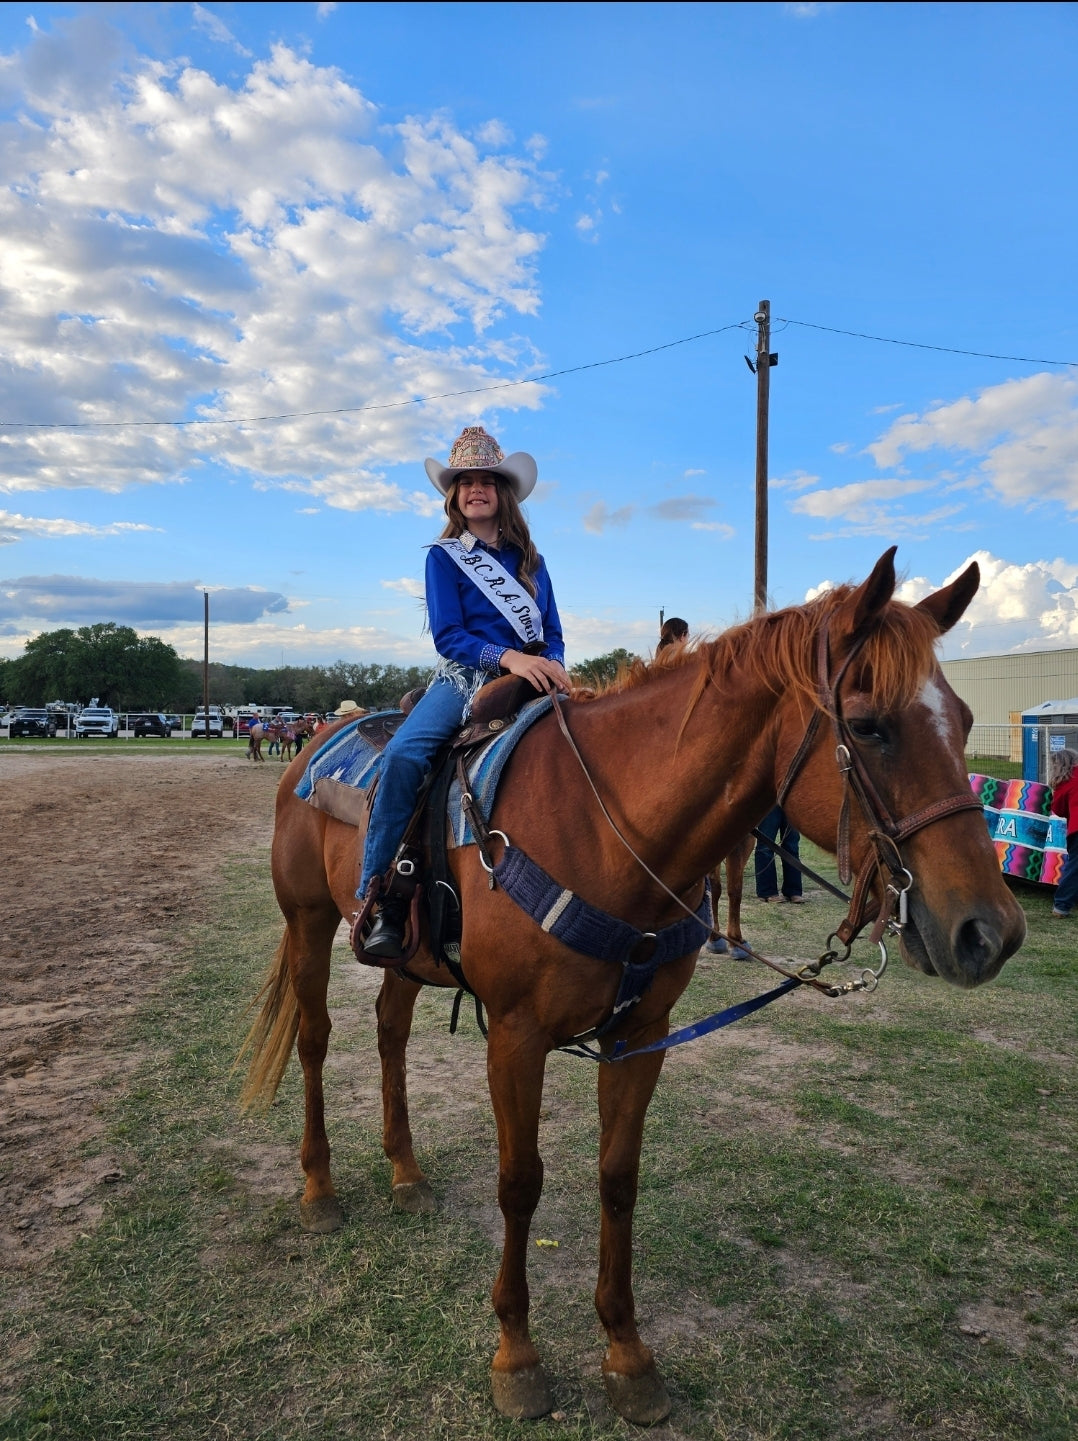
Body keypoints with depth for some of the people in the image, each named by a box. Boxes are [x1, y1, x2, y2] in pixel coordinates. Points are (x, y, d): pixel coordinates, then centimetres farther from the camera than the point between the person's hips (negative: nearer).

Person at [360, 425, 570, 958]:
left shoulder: (529, 559, 17)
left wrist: (554, 668, -7)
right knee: (402, 754, -30)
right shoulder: (443, 556, 7)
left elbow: (552, 633, 17)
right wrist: (507, 657, -20)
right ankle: (379, 900, -25)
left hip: (532, 682, 4)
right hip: (463, 678, -3)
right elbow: (448, 635, -4)